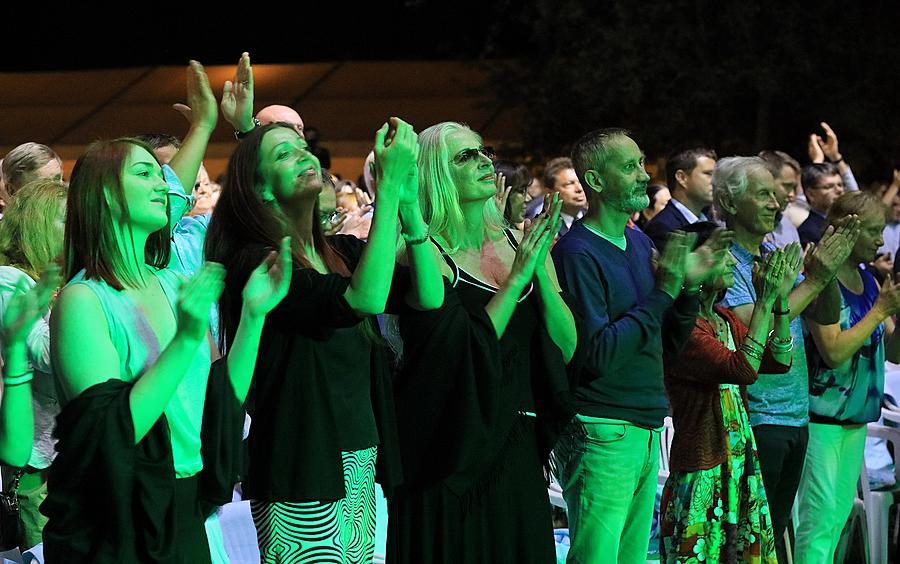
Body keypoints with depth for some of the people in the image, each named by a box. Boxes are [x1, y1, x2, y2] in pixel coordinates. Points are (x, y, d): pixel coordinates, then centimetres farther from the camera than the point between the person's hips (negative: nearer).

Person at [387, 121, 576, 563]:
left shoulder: (518, 244, 5)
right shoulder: (426, 253, -11)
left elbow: (566, 348, 2)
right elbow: (468, 351, -20)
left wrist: (541, 270, -11)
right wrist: (518, 275, -16)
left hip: (517, 449, 6)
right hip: (454, 455, -5)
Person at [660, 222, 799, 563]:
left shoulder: (725, 320, 12)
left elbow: (779, 362, 8)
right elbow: (743, 369, -26)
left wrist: (781, 301, -2)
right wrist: (765, 302, -23)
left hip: (740, 465, 9)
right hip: (701, 472, -8)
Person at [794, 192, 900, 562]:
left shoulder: (869, 281, 10)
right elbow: (835, 352, -21)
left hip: (856, 416, 8)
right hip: (821, 415, -8)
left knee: (840, 515, 10)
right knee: (819, 518, -9)